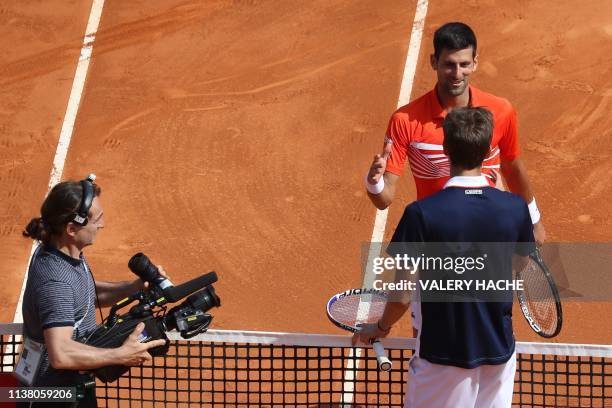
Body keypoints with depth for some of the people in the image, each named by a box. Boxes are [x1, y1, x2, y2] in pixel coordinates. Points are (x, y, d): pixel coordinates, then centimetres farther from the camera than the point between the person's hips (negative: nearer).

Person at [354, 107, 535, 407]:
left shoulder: (421, 214, -19)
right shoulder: (515, 208, -11)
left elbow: (401, 298, -14)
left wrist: (380, 328, 6)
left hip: (443, 356, -3)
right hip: (499, 350, 3)